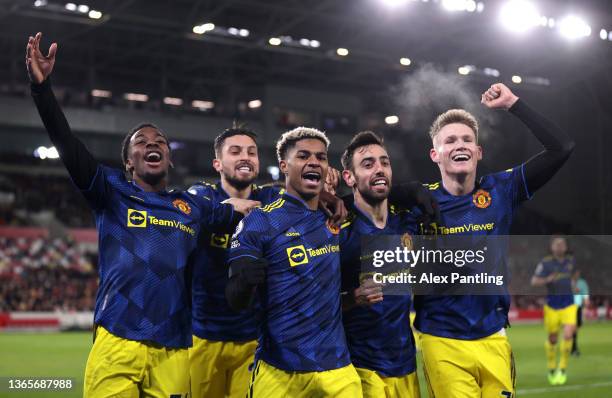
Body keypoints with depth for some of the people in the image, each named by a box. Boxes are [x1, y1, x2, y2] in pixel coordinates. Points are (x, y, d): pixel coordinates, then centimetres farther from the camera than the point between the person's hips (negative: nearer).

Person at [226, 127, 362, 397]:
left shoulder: (336, 217, 8)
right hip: (279, 372, -4)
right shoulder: (260, 222, -9)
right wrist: (244, 282, -31)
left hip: (338, 368, 4)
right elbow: (236, 302, -12)